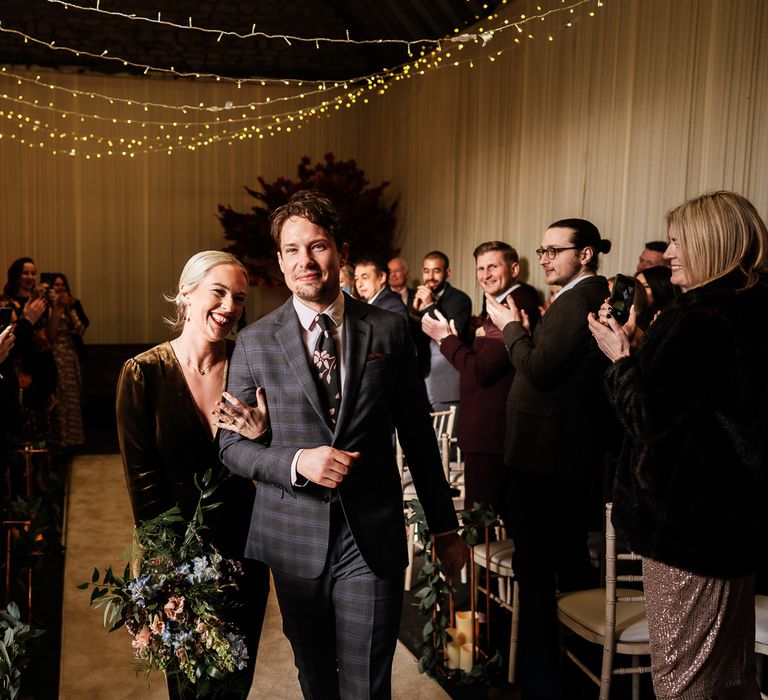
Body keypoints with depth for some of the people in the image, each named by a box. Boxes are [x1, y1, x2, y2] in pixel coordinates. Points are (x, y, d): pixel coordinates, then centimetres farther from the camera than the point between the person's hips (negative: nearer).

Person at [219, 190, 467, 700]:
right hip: (294, 538, 1)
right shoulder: (255, 342, -2)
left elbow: (418, 434, 4)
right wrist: (297, 461, -18)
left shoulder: (388, 329, -1)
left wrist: (445, 527, 8)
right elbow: (231, 443, 1)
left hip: (374, 537, -1)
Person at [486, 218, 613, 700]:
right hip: (576, 456, 11)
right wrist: (523, 332, 2)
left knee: (534, 568, -3)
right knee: (571, 557, 22)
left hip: (546, 455, -11)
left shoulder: (578, 300, -18)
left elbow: (539, 370, -22)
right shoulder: (594, 296, 13)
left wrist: (512, 326, -9)